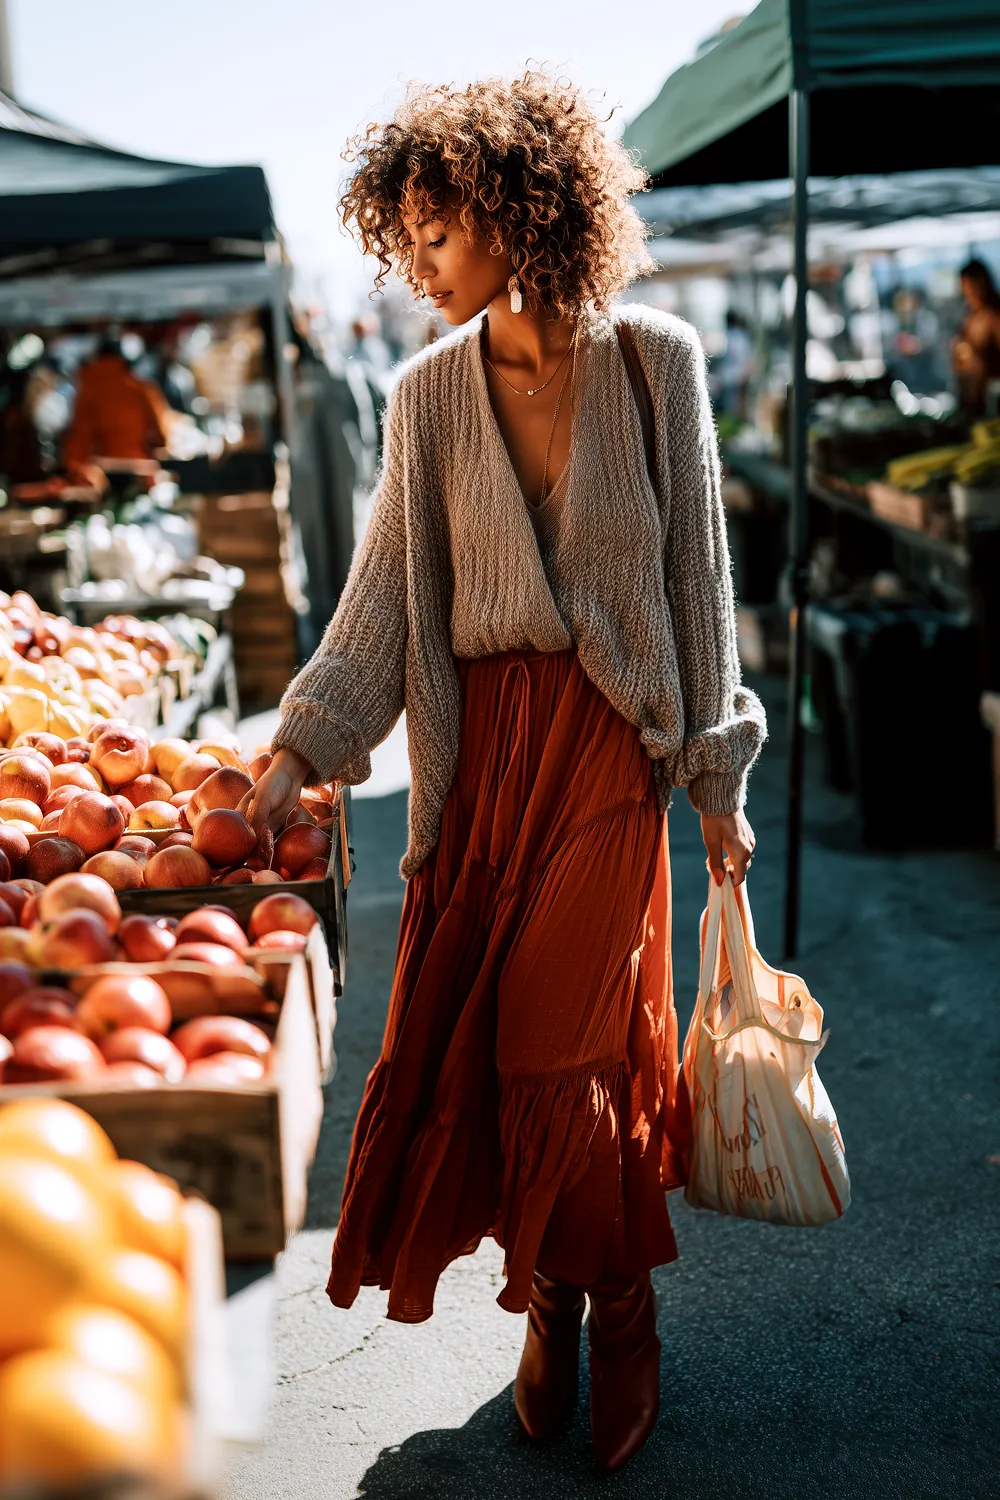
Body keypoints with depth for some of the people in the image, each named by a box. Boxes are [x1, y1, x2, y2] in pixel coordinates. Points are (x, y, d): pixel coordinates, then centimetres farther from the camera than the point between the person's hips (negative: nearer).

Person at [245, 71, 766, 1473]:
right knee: (476, 1043, 4)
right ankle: (551, 1303, 26)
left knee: (564, 1050, -4)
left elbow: (699, 574, 1)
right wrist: (298, 752, -7)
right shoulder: (429, 393, 3)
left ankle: (620, 1307, 22)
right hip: (477, 741, 3)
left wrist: (719, 778, 1)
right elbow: (386, 585, 3)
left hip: (608, 740, -3)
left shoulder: (657, 361, -3)